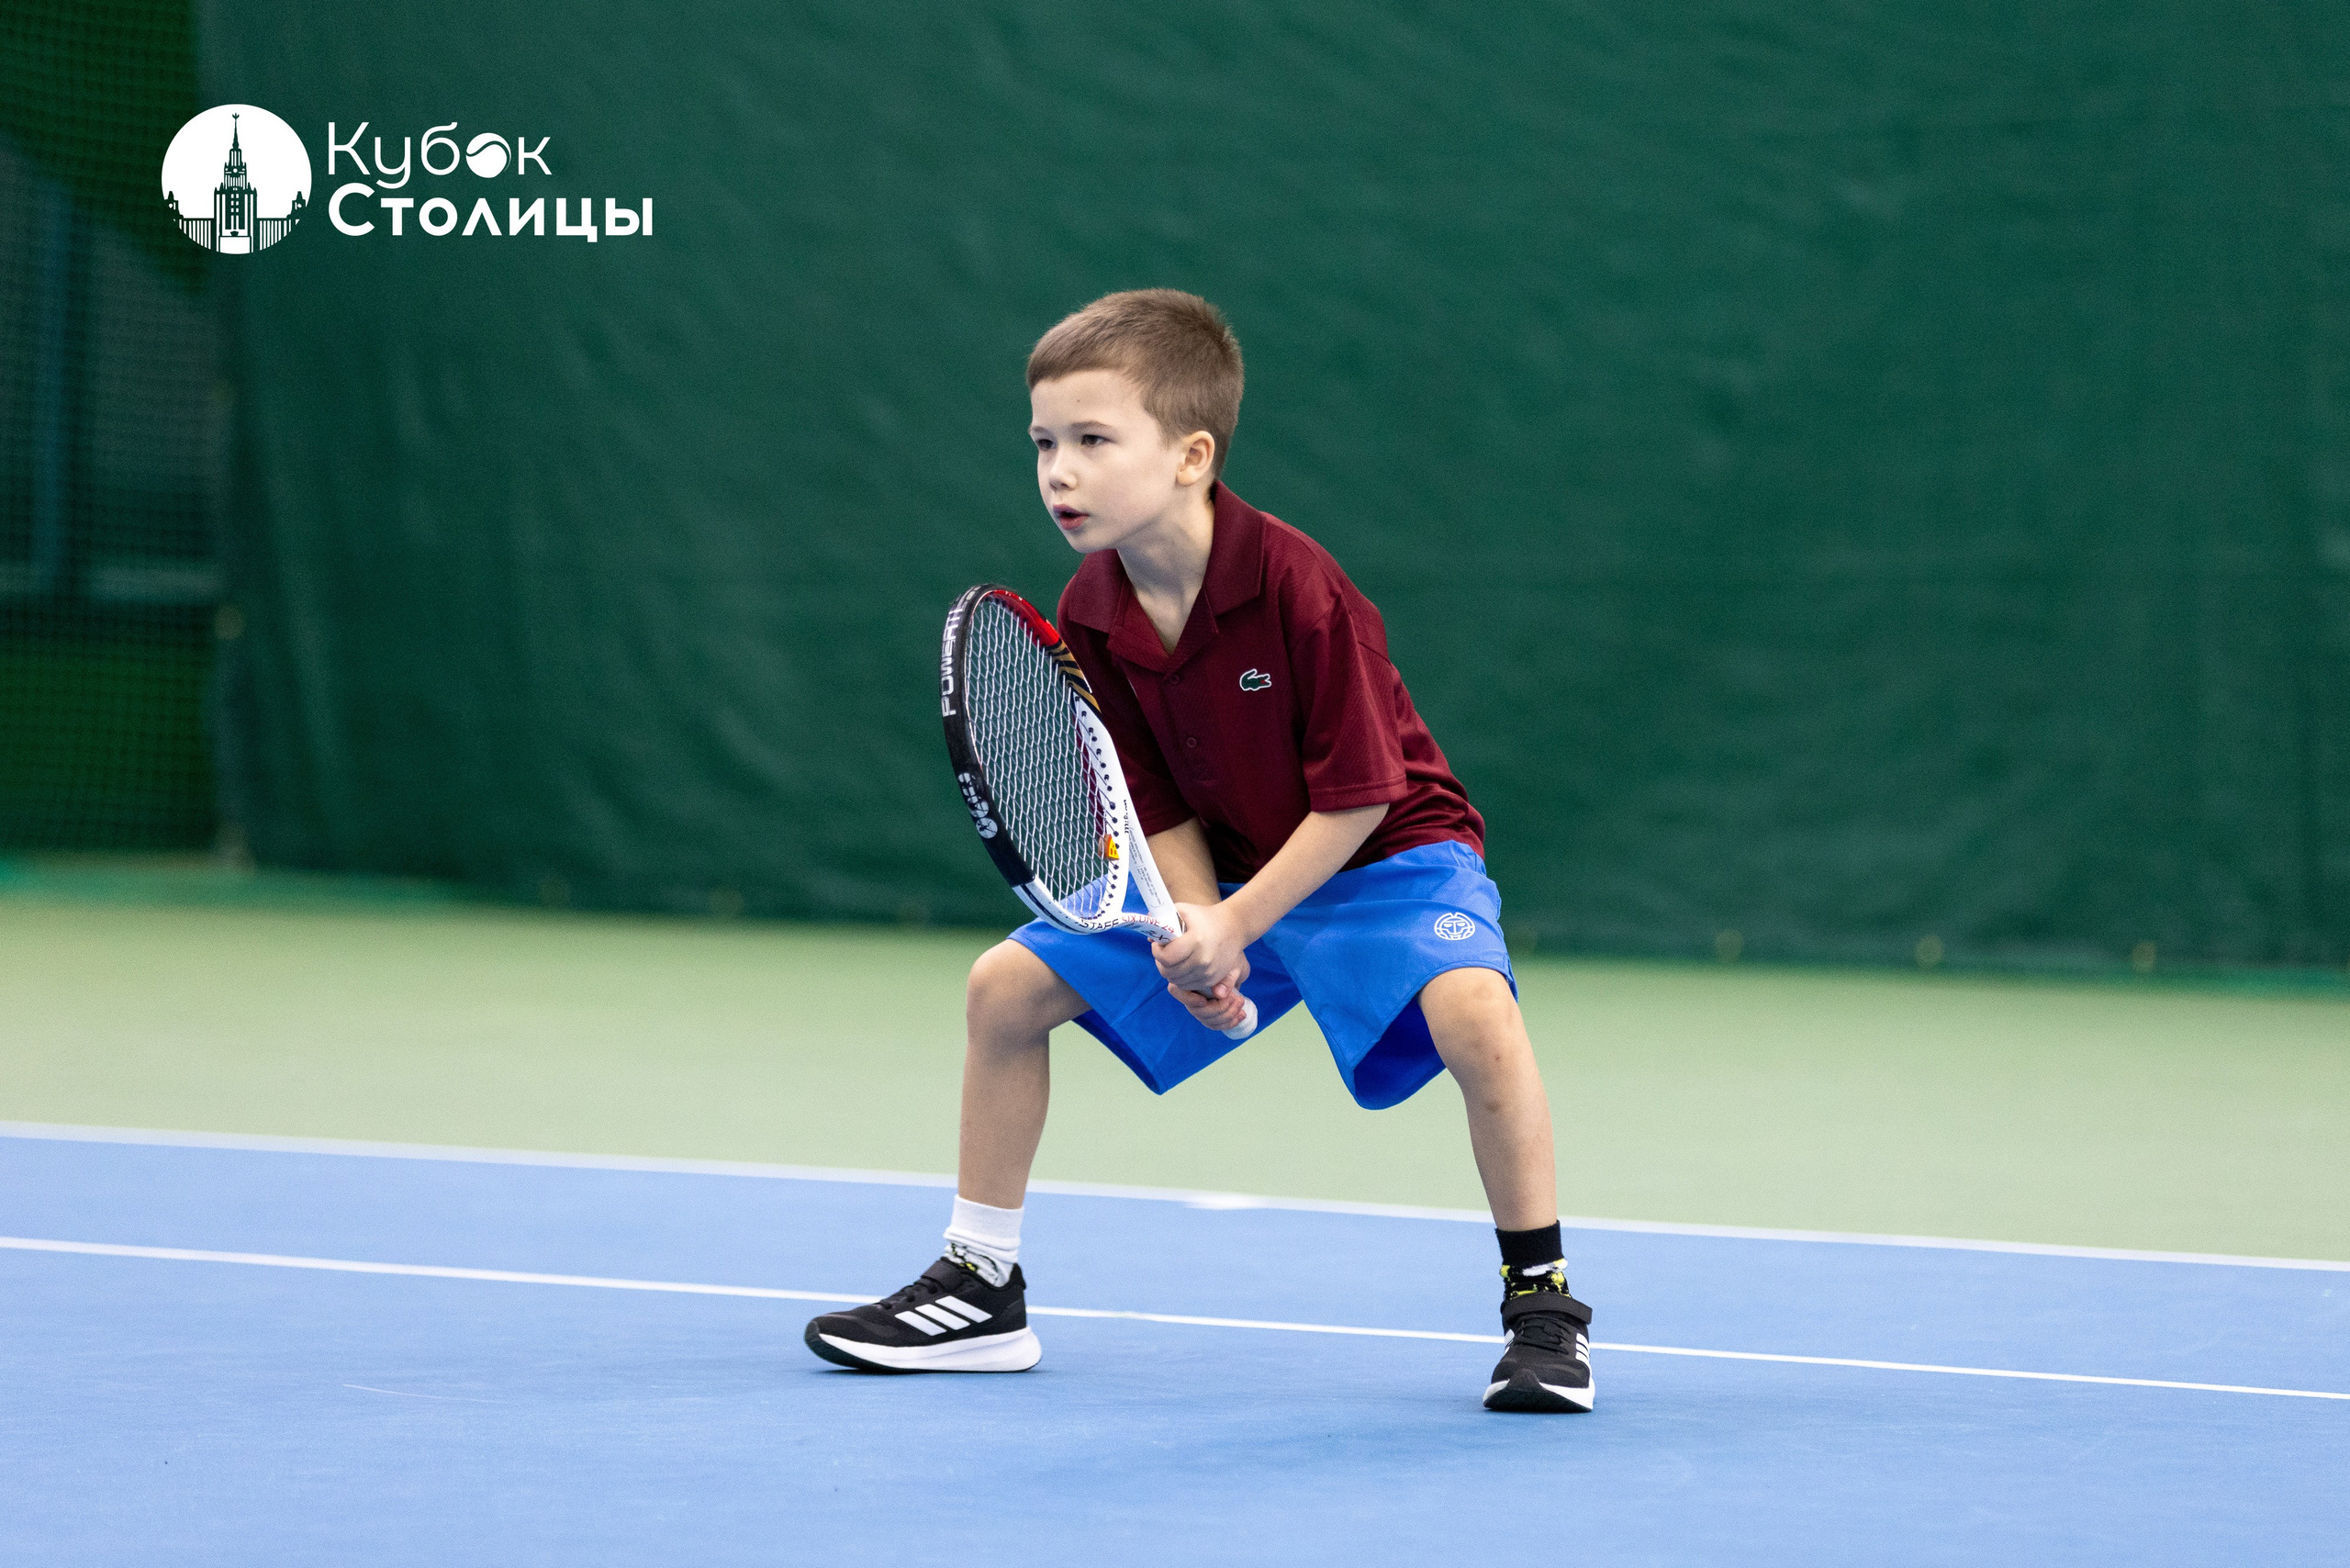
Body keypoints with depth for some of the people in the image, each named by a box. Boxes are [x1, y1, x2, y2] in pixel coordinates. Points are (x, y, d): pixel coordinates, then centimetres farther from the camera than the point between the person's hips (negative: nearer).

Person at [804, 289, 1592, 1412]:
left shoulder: (1298, 589, -28)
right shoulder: (1088, 615, -9)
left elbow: (1357, 797, -23)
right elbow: (1158, 806, -1)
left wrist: (1236, 927, -26)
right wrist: (1193, 921, -19)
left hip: (1384, 857, -6)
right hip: (1221, 878, 7)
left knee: (1472, 1010, -35)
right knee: (1006, 985, 3)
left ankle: (1541, 1303, -20)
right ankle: (982, 1291, 17)